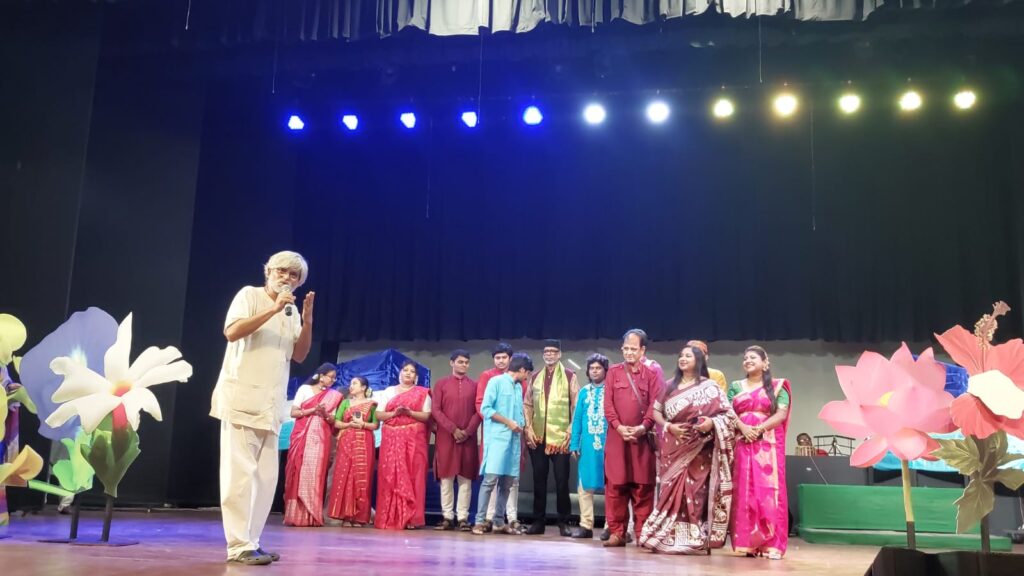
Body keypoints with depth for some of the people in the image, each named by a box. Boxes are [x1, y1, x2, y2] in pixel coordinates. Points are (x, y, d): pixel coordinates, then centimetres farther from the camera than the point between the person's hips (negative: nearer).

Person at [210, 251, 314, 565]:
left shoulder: (292, 311, 16)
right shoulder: (250, 295, 0)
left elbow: (299, 355, 12)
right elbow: (232, 332, -15)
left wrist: (307, 320, -2)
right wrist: (274, 310, -17)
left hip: (271, 404, 7)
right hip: (242, 398, -7)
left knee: (266, 477, 5)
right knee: (241, 473, -9)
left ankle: (250, 542, 10)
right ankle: (239, 545, -8)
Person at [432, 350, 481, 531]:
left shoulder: (474, 386, 9)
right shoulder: (441, 384, 6)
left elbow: (478, 411, 4)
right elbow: (436, 410, -1)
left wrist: (468, 431, -10)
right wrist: (453, 429, -10)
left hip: (468, 438, 1)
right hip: (445, 437, -1)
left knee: (466, 478, 0)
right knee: (446, 477, 1)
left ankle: (463, 518, 3)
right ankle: (447, 517, 6)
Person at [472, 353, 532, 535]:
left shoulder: (519, 387, 18)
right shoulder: (496, 381, -2)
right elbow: (485, 408, -9)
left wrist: (520, 427, 4)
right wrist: (508, 422, -10)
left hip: (514, 439, 7)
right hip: (497, 438, -7)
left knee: (507, 482, 6)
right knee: (490, 479, -11)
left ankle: (499, 522, 12)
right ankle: (480, 521, -7)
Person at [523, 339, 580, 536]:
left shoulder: (569, 376, 1)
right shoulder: (536, 377, 12)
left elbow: (577, 406, 0)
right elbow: (527, 404, 13)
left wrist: (571, 429, -8)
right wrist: (528, 427, 2)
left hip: (560, 438, -3)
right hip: (537, 437, 3)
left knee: (562, 481, 0)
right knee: (539, 480, 7)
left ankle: (564, 522, 9)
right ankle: (538, 521, 14)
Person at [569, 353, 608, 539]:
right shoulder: (584, 392, 12)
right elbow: (577, 419, 11)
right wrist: (574, 444, 5)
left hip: (608, 444, -4)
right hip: (587, 444, 4)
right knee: (585, 485, 5)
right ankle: (585, 525, 12)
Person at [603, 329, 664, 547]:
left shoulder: (651, 375, 7)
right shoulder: (613, 372, 9)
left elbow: (655, 405, -1)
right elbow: (608, 404, 2)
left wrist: (642, 427, -16)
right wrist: (619, 427, -12)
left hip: (642, 438, -1)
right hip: (617, 437, 1)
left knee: (643, 488, 1)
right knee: (615, 486, 2)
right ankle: (617, 533, 8)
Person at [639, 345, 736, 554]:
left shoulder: (709, 387, 1)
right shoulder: (670, 386, 13)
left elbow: (728, 413, -3)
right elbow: (656, 411, 11)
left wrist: (712, 422, -22)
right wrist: (669, 426, -7)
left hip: (697, 448, -3)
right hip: (672, 448, 4)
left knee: (695, 491, -6)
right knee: (670, 490, 1)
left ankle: (695, 539, -2)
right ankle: (669, 537, 6)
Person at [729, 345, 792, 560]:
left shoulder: (777, 386, 7)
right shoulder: (736, 387, 15)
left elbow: (782, 414, -4)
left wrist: (759, 429, -15)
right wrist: (743, 427, -13)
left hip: (768, 445, -2)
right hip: (742, 445, 3)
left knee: (769, 491, -7)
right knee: (745, 492, -1)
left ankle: (772, 544, -5)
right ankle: (748, 543, 1)